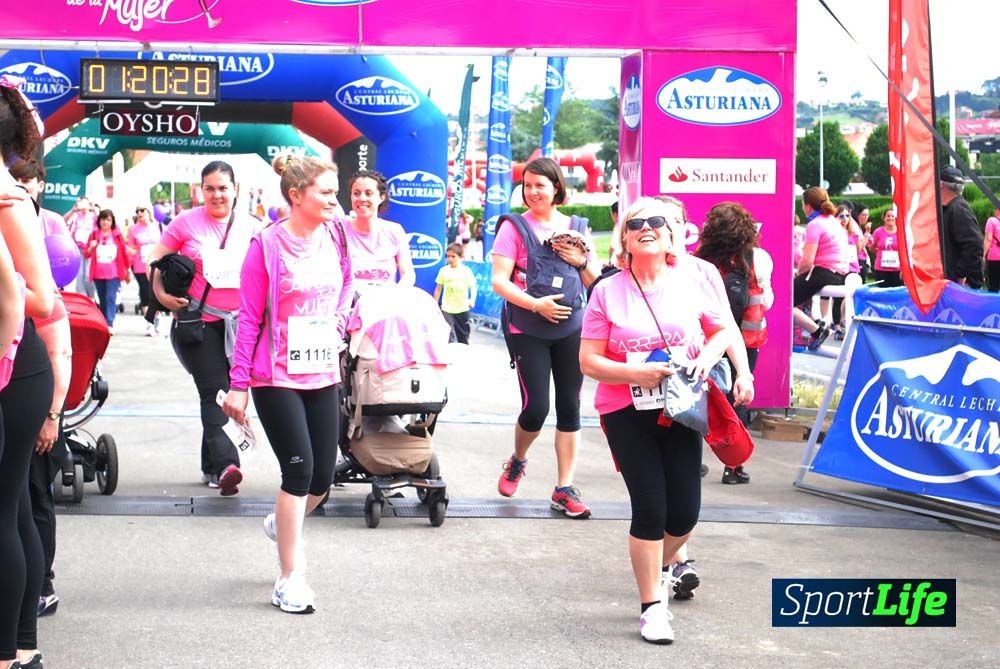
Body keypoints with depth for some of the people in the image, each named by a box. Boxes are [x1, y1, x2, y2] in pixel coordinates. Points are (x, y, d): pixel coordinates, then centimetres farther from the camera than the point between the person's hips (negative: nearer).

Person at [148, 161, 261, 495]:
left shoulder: (251, 227, 5)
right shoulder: (187, 222, -2)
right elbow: (155, 260, 5)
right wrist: (162, 294, -9)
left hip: (237, 324, 4)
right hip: (197, 322, -4)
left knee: (226, 393, 11)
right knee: (215, 392, -15)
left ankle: (211, 467, 25)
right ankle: (226, 464, -25)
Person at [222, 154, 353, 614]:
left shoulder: (333, 236, 3)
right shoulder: (268, 244, -11)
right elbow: (249, 318, -9)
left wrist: (337, 322, 9)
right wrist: (238, 385, -9)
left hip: (323, 375, 6)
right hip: (277, 377, -5)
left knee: (323, 477, 7)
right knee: (299, 470, -9)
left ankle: (282, 523, 41)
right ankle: (290, 580, 3)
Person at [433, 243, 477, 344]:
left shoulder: (466, 271, -7)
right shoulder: (443, 270, -3)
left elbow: (473, 287, -6)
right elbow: (438, 288, 5)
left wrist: (472, 299, -25)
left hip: (462, 309, 0)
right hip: (447, 309, 0)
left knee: (463, 334, 14)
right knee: (449, 336, -7)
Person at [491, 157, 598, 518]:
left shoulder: (575, 227, 9)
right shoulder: (515, 228, -2)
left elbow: (594, 280, 16)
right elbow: (499, 281, -9)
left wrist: (581, 261, -5)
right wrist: (536, 304, -20)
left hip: (571, 329, 3)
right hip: (528, 330, -3)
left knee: (570, 406, 3)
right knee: (535, 408, -7)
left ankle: (564, 489, 12)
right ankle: (516, 461, 25)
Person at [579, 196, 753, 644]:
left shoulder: (696, 275, -3)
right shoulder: (608, 291, -4)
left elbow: (726, 330, 5)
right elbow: (589, 361, -4)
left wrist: (708, 356, -15)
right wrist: (637, 374, -19)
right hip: (627, 412, -1)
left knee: (684, 513, 2)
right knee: (649, 508, -5)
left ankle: (658, 565, 37)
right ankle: (652, 607, 12)